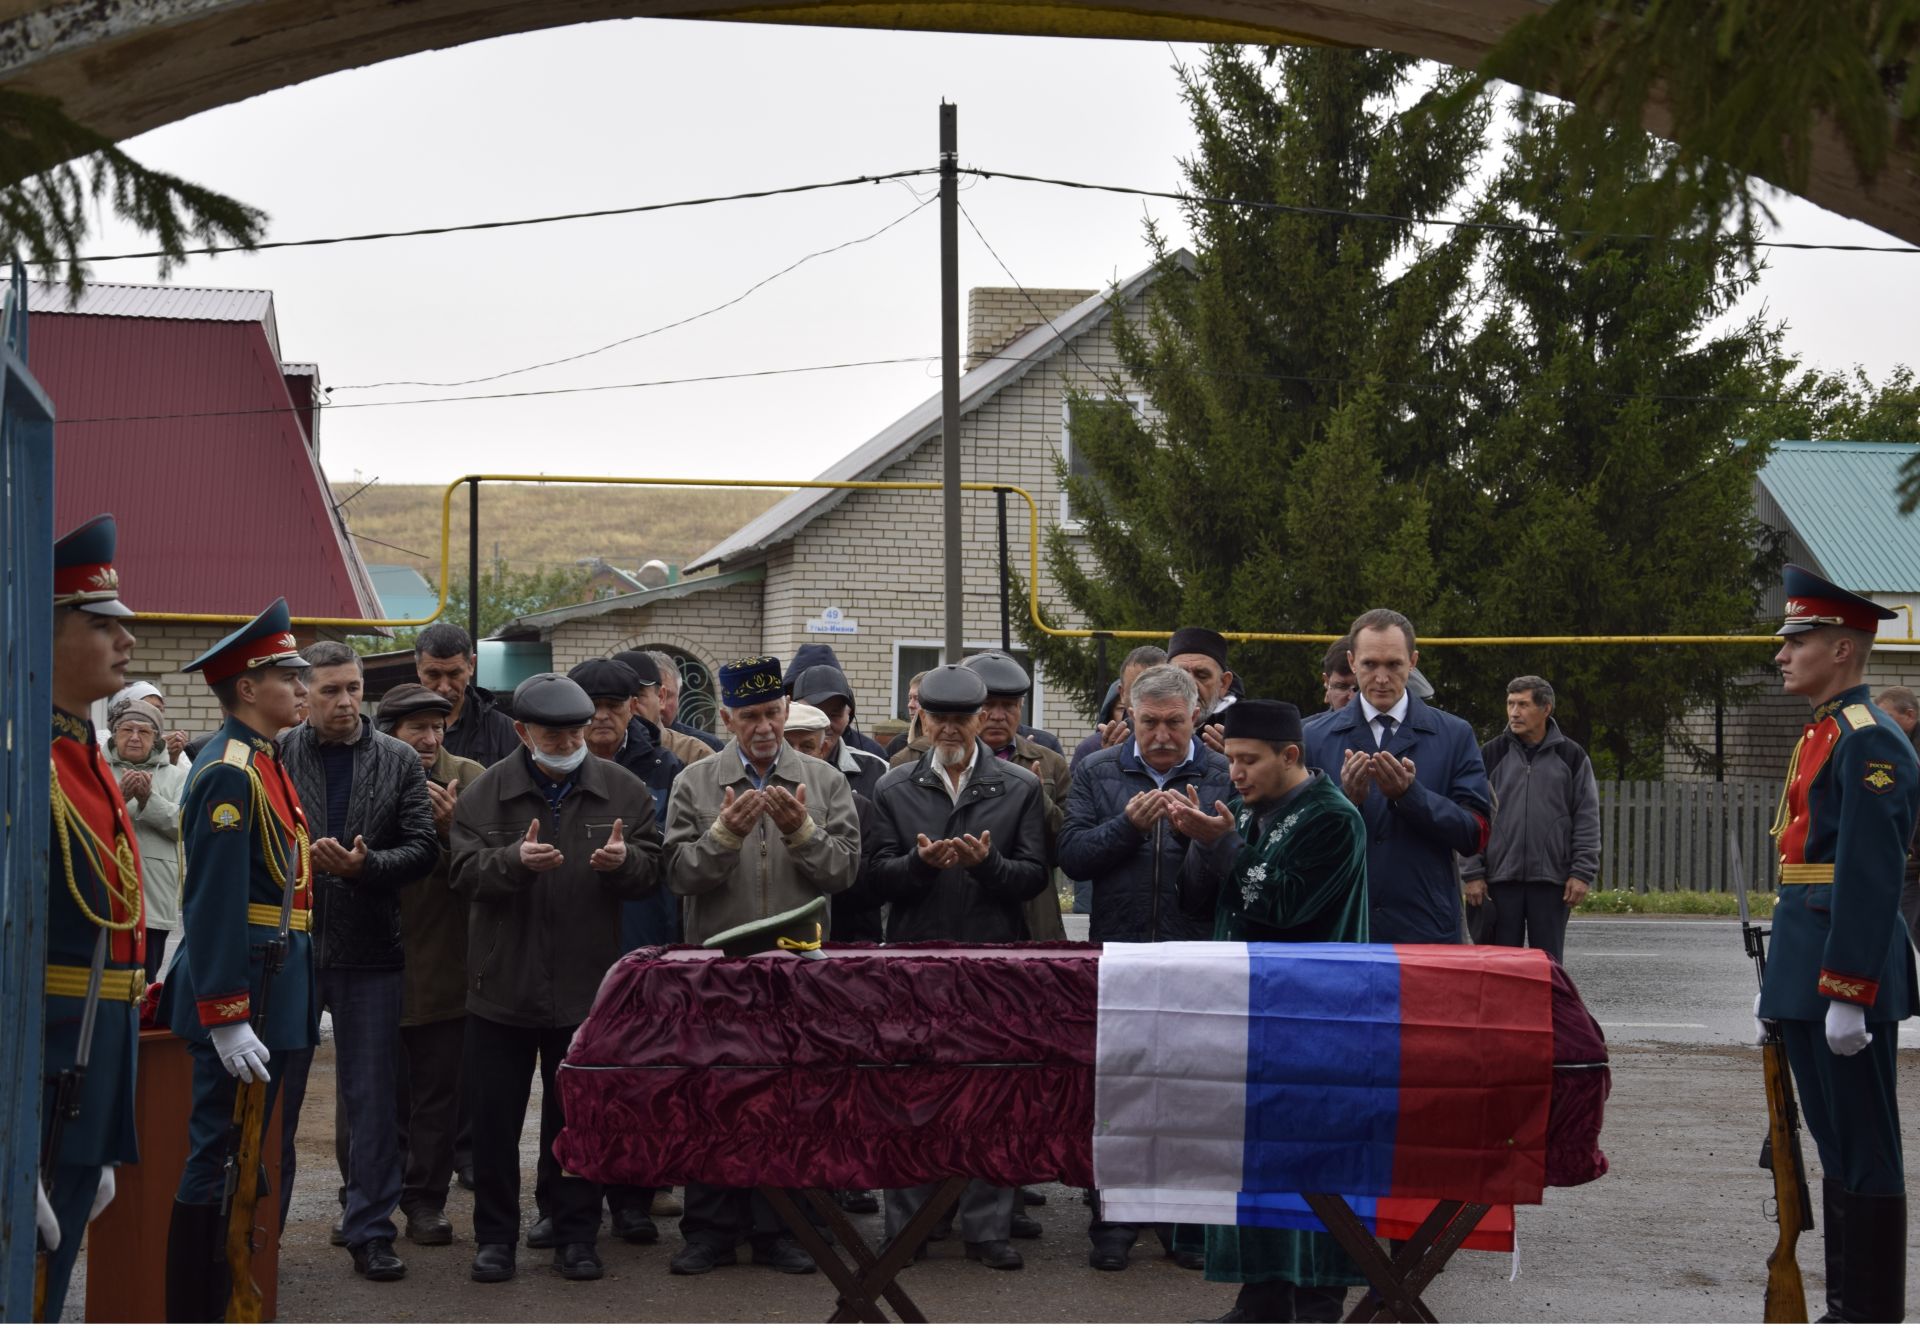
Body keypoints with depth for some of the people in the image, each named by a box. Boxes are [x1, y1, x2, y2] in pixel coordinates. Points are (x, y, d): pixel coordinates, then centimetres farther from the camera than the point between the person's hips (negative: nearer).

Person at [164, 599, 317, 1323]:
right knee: (219, 1161, -4)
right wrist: (227, 1019, -23)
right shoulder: (230, 772, -16)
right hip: (242, 997, -10)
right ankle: (196, 1314, 2)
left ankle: (231, 1301, 24)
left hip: (274, 994, 10)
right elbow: (215, 904, -21)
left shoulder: (262, 763, 15)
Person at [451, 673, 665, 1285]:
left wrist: (624, 860, -20)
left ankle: (577, 1236, 20)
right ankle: (496, 1237, 18)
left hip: (587, 987, 0)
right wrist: (514, 860, -28)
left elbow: (652, 871, 2)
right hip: (502, 986, 0)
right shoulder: (486, 793, -2)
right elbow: (464, 870, -9)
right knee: (495, 1120, 6)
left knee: (579, 1119, 9)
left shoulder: (623, 790, 1)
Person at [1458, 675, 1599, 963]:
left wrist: (1582, 874, -4)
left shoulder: (1571, 756, 5)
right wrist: (1473, 873, -3)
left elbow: (1587, 819, 4)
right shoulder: (1492, 754, 6)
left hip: (1551, 880, -1)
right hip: (1500, 879, 1)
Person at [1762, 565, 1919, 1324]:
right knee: (1836, 1148, 14)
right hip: (1807, 975, 10)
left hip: (1846, 976, -10)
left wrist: (1845, 996, -22)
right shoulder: (1821, 736, 17)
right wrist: (1781, 980, 21)